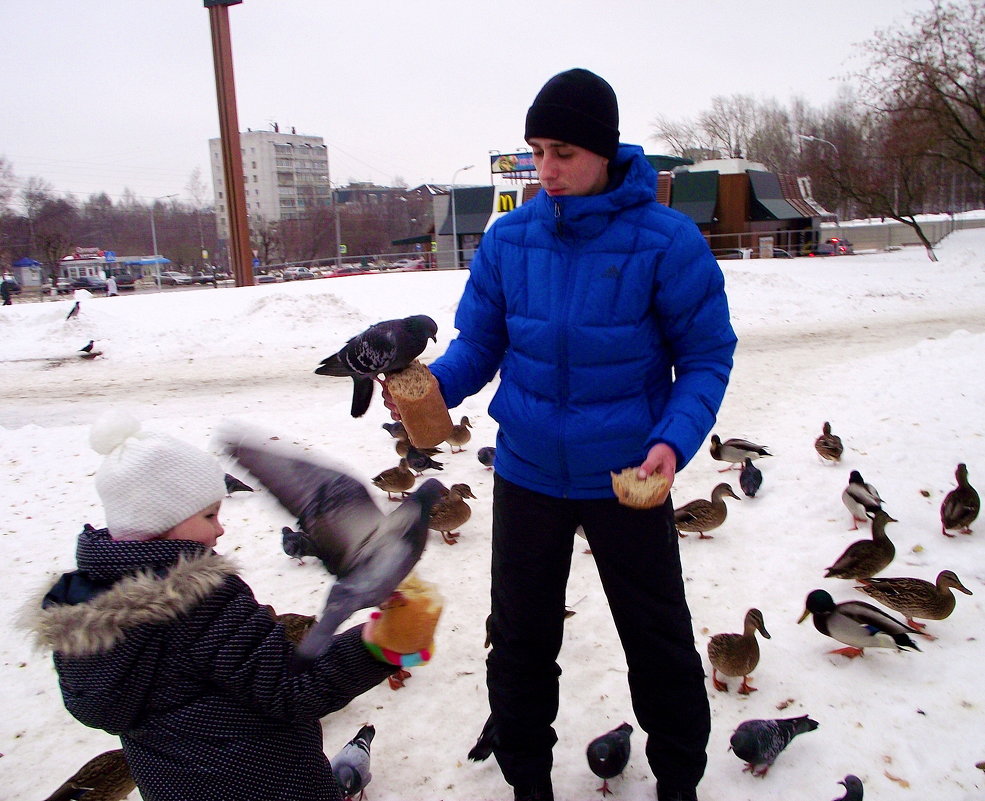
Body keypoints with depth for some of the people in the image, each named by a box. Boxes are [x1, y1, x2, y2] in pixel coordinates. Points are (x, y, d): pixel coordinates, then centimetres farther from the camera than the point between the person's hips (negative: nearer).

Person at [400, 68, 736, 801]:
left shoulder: (664, 239, -14)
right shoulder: (509, 238, -4)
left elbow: (707, 353, -8)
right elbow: (478, 344, 1)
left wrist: (676, 438, -24)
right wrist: (431, 385, -19)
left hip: (627, 476, -2)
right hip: (526, 472, 3)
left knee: (659, 640, 12)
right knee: (519, 636, 14)